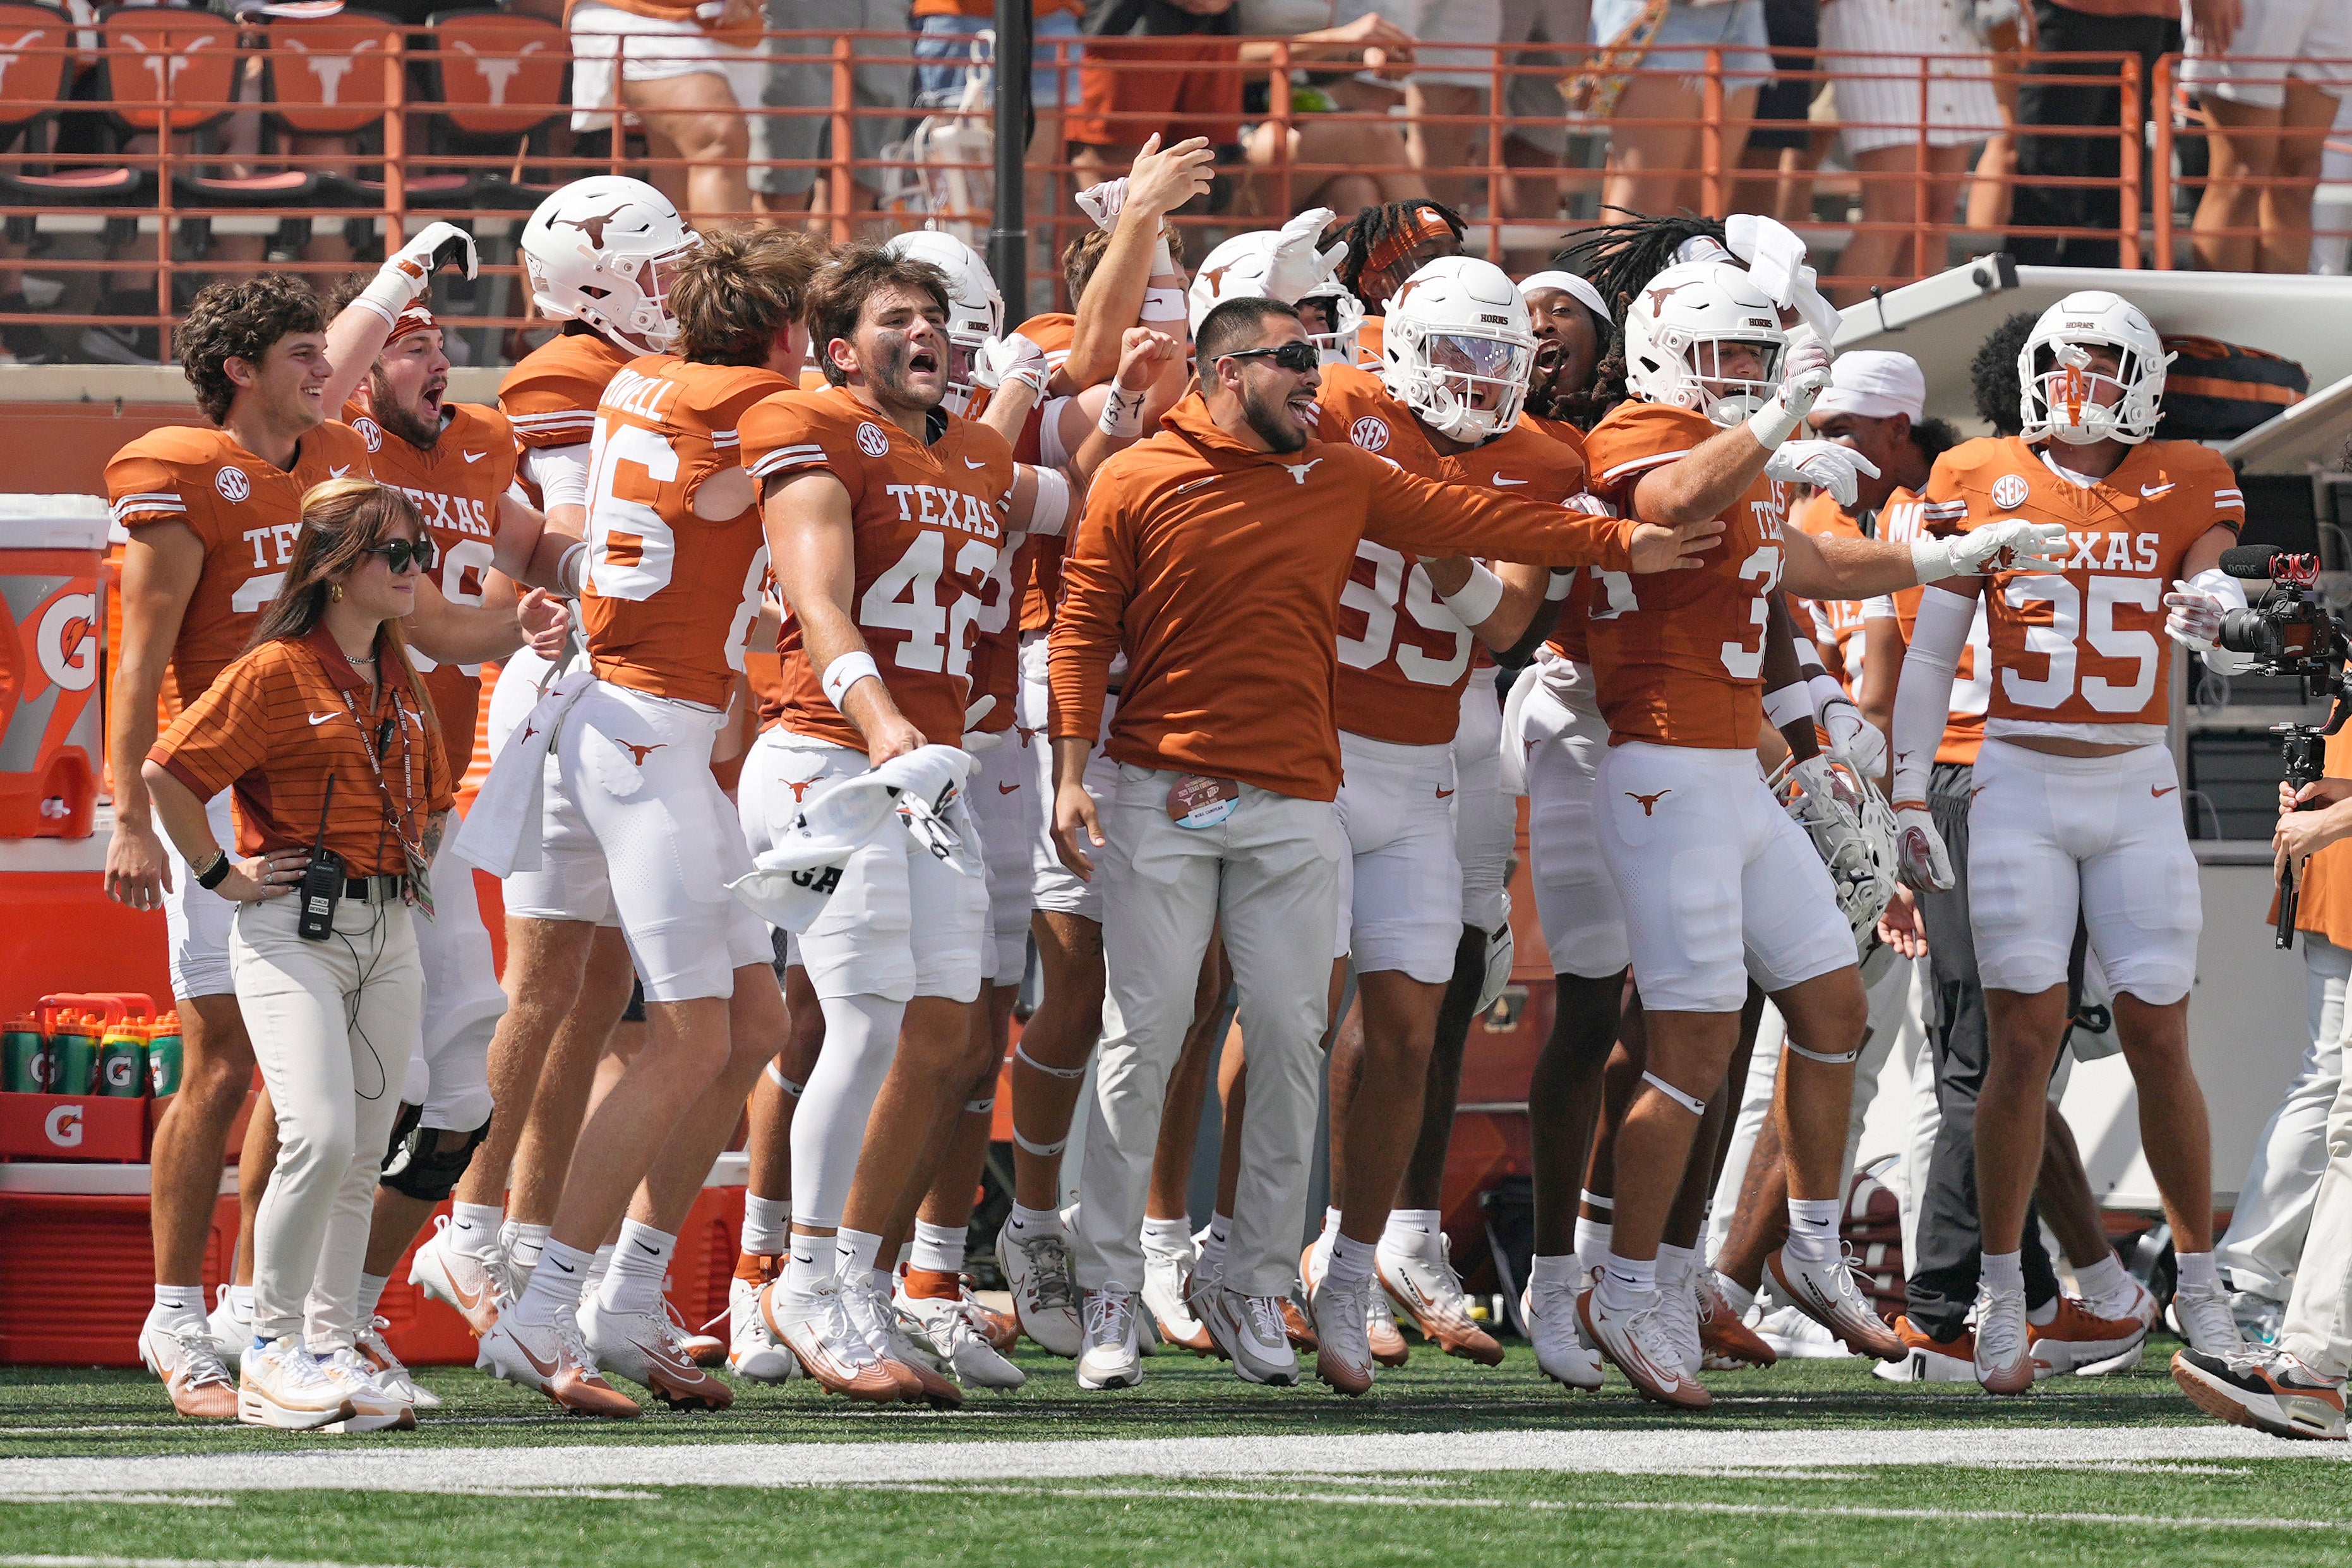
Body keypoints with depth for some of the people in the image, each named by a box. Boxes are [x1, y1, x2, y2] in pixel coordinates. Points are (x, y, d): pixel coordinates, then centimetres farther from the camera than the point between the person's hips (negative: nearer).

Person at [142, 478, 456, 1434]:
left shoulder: (401, 683, 14)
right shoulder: (277, 674, -8)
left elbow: (432, 798, 31)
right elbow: (167, 772, -12)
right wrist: (222, 873, -8)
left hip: (388, 933, 7)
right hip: (292, 931, -7)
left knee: (362, 1154, 5)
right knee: (320, 1135, -19)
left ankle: (331, 1348, 10)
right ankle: (271, 1348, -11)